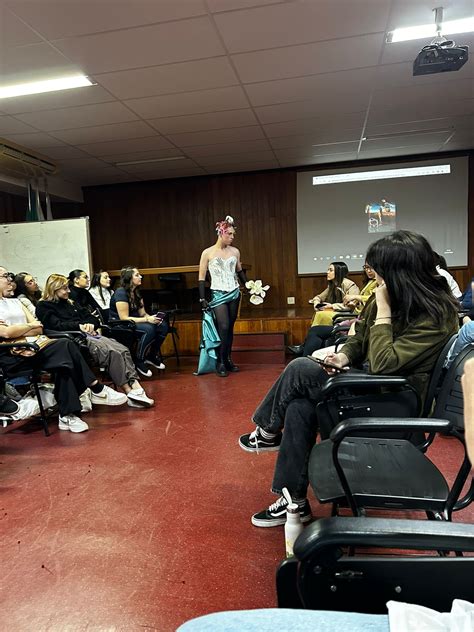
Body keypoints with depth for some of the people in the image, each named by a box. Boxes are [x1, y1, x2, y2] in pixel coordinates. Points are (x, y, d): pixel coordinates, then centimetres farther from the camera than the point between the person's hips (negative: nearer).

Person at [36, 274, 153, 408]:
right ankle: (129, 392, -30)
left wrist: (90, 325, -1)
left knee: (123, 350, -20)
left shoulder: (70, 303, 27)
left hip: (89, 335, 7)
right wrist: (79, 325, -15)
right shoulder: (43, 307, 7)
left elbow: (93, 319, 21)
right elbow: (56, 325, -11)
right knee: (112, 353, -30)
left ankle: (136, 387, -32)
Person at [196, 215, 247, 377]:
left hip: (234, 294, 4)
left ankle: (228, 360, 20)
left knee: (230, 328, 8)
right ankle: (220, 363, 2)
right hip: (218, 295, -4)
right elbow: (201, 278, -3)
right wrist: (202, 299, -8)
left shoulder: (235, 251, 5)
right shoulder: (208, 253, -5)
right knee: (223, 327, -12)